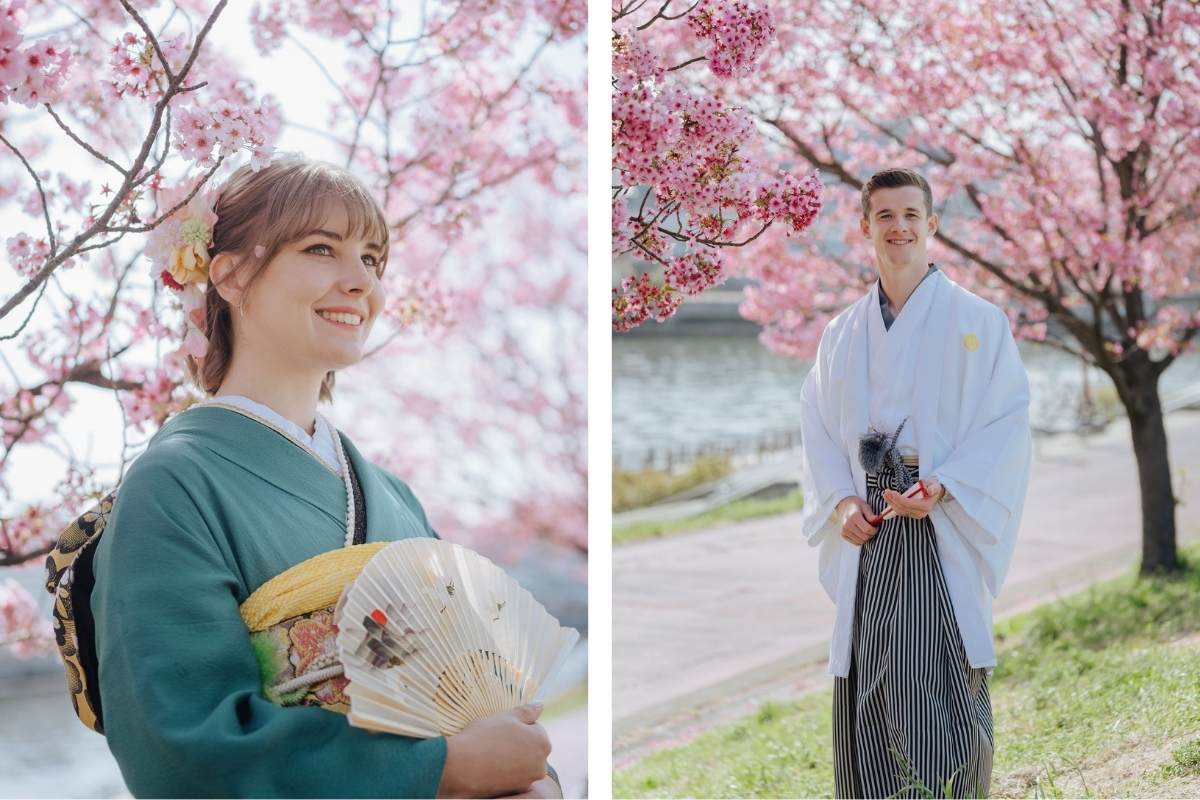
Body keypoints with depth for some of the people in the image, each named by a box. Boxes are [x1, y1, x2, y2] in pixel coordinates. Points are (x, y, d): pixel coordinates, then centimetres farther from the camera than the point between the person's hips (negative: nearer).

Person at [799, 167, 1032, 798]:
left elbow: (1008, 423, -5)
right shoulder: (842, 334, 14)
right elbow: (817, 429, 14)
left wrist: (942, 489, -17)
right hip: (865, 531, 4)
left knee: (936, 691, -11)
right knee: (864, 693, 4)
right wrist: (840, 501, -4)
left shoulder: (976, 322, 1)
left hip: (940, 531, -4)